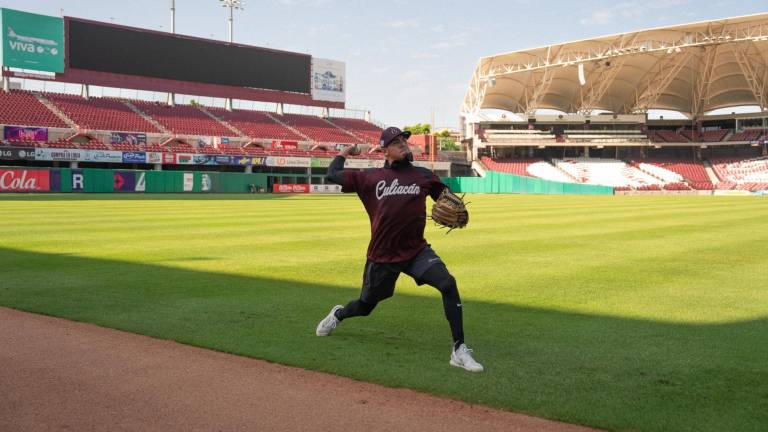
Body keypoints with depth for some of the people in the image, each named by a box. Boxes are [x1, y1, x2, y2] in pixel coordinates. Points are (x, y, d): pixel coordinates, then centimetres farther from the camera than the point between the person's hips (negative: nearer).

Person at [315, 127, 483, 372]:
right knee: (365, 307, 16)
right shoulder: (372, 177, 1)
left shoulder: (424, 175, 4)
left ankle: (459, 351, -20)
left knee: (448, 284, -25)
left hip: (416, 251, 0)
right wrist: (345, 152, 18)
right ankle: (337, 315, 54)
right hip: (382, 256, 0)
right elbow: (332, 175, 4)